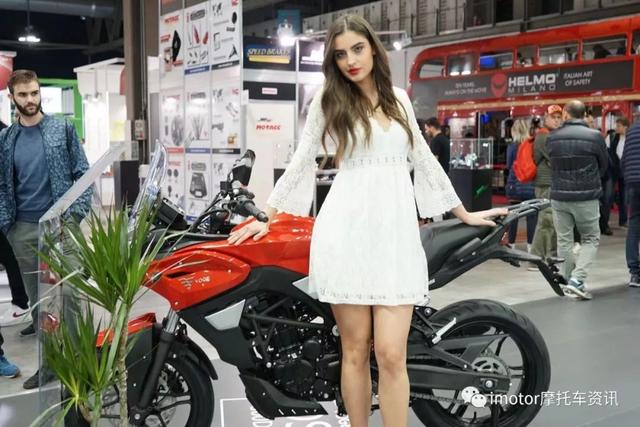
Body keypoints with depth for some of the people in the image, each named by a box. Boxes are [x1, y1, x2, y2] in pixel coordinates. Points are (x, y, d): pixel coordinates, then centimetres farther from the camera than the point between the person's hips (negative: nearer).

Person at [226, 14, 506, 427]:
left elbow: (424, 158, 22)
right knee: (355, 350, 2)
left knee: (391, 354, -6)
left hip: (396, 232, 2)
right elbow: (302, 162, 11)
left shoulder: (399, 98, 16)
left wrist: (463, 213, 26)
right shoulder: (329, 99, 6)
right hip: (347, 230, -2)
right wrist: (268, 218, 12)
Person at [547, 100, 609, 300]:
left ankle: (570, 280, 17)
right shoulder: (594, 136, -7)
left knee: (564, 241, 12)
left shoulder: (552, 138, -1)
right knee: (590, 239, 9)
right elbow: (604, 165, 6)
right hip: (586, 198, -2)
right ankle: (577, 279, -6)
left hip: (559, 197, 2)